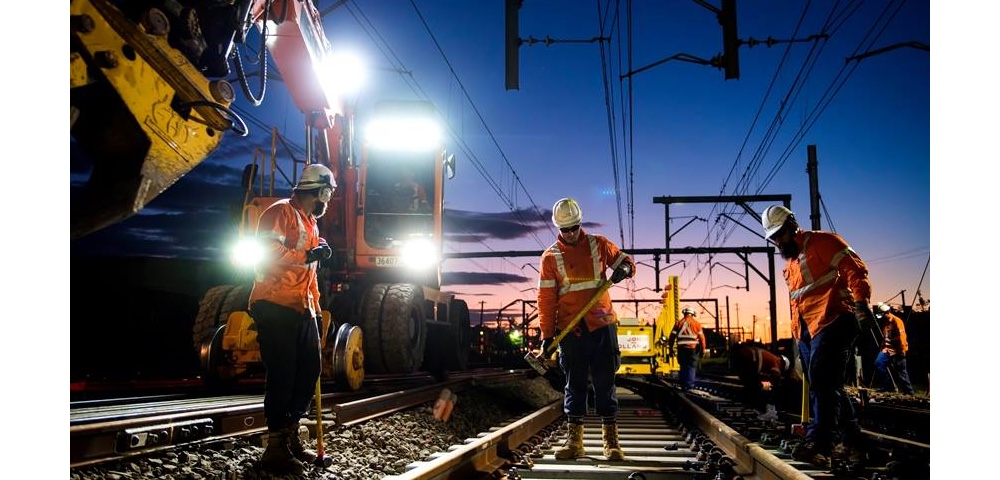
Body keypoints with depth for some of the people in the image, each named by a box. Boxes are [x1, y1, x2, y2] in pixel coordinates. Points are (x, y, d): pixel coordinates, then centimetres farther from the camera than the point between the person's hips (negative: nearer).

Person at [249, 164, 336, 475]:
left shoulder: (311, 223, 22)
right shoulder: (281, 212, -8)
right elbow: (269, 251, -22)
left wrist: (316, 308, 22)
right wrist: (308, 256, -18)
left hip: (301, 309, 9)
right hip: (275, 307, -9)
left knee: (309, 370, 9)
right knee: (282, 375, -8)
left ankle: (290, 437, 22)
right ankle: (276, 448, 0)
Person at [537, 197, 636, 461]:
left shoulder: (598, 244, 6)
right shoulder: (550, 256, 3)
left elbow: (625, 261, 12)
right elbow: (546, 298, 1)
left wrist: (625, 268, -14)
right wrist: (547, 334, -4)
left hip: (602, 325, 0)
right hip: (569, 329, 0)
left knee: (605, 382, 2)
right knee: (574, 383, 5)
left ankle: (611, 440, 5)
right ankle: (574, 440, 9)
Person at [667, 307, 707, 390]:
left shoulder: (678, 323, 6)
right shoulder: (696, 323, 2)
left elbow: (672, 336, 4)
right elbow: (701, 337, -1)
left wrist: (670, 348, 10)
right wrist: (702, 349, 5)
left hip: (681, 348, 2)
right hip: (693, 348, -2)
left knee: (683, 367, 11)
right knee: (691, 367, 4)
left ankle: (683, 385, 11)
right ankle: (689, 385, -2)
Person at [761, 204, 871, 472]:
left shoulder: (822, 242, -2)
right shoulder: (790, 264, 24)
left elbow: (854, 268, -12)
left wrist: (861, 303, -25)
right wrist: (798, 335, 23)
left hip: (832, 322, -9)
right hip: (807, 332, 9)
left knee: (821, 381, -19)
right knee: (827, 388, 10)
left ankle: (819, 444, -24)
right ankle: (851, 444, 18)